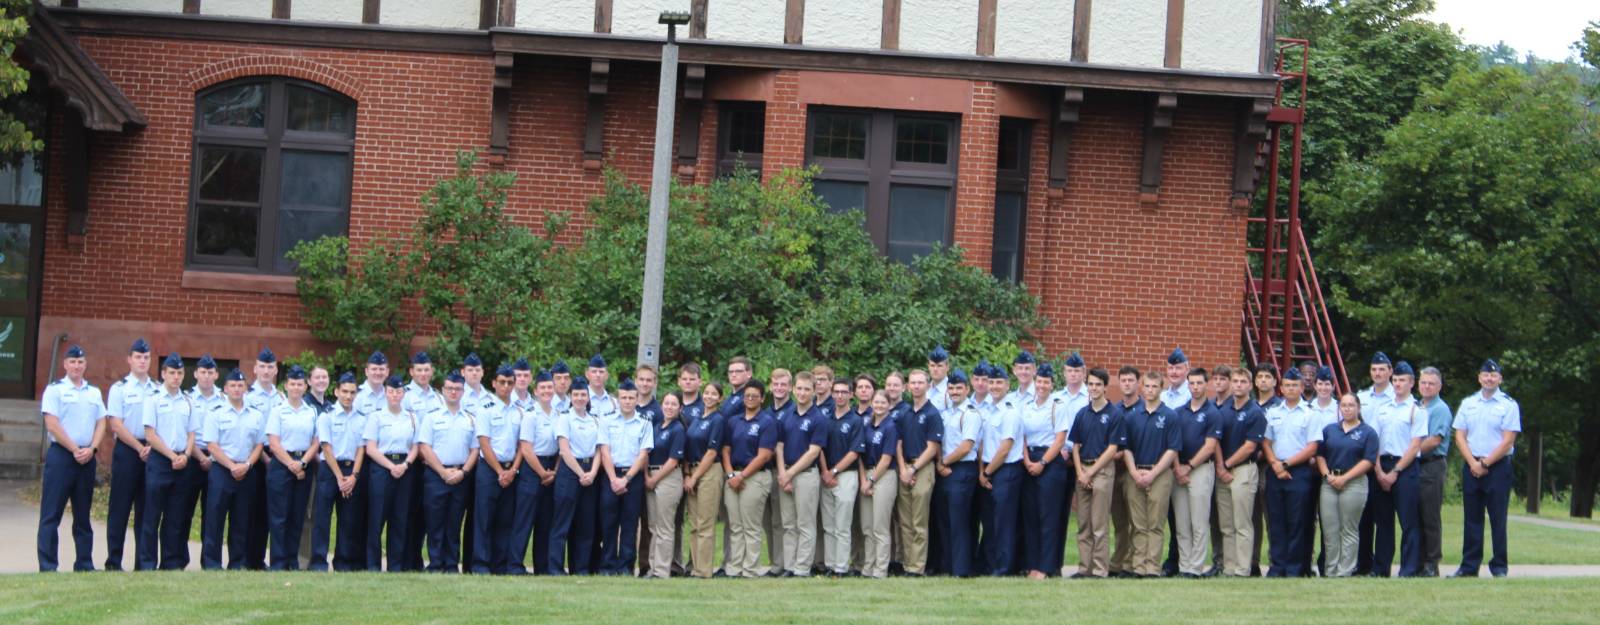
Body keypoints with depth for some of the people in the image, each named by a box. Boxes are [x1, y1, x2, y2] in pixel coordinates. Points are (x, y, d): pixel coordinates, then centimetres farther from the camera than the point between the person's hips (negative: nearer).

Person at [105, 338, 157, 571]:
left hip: (152, 452, 3)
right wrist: (140, 448, -10)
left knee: (146, 508, 5)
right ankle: (113, 561, 1)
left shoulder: (158, 390, 11)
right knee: (120, 507, -2)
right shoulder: (119, 389, 1)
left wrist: (152, 447, -8)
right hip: (127, 450, -3)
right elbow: (115, 425, -5)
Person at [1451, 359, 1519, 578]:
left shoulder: (1509, 405, -1)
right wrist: (1473, 463, -6)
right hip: (1471, 467, 4)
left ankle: (1499, 566, 2)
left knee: (1498, 518, -2)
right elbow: (1460, 436, 7)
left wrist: (1485, 463, -10)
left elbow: (1508, 441, -7)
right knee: (1471, 518, 5)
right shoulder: (1468, 403, 11)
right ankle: (1469, 566, 8)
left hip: (1498, 466, -4)